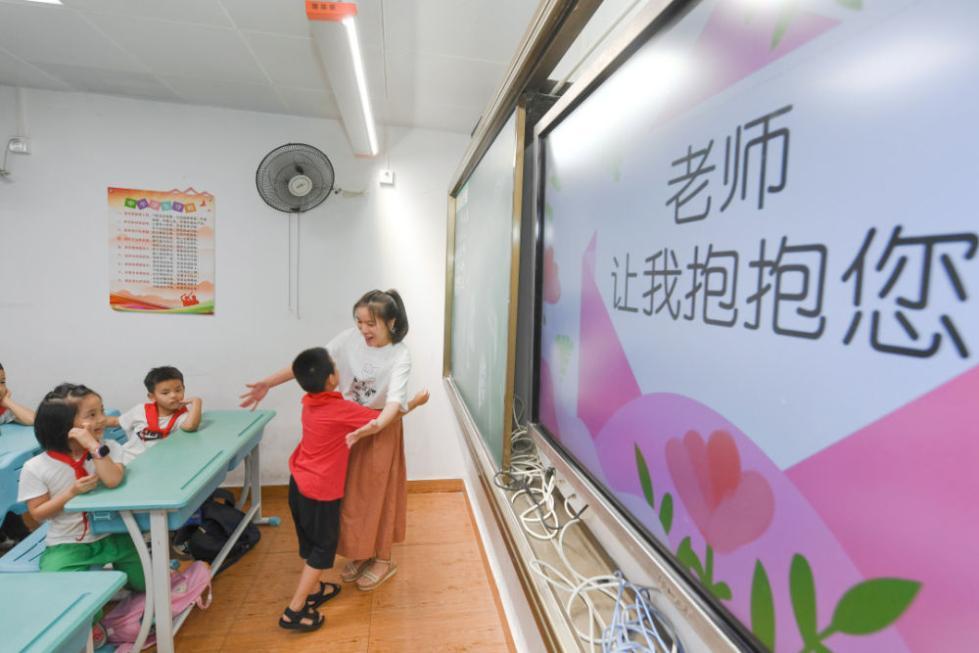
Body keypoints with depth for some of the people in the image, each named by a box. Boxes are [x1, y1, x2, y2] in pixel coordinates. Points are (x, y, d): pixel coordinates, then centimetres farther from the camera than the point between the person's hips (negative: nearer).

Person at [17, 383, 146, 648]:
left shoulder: (109, 449, -9)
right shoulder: (36, 467, -11)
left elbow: (113, 481, -27)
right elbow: (38, 513, -5)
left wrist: (93, 445, -29)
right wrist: (71, 492, -22)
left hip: (111, 535, 1)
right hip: (66, 545, -1)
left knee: (148, 581, -3)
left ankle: (110, 571, 30)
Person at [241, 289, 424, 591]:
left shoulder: (400, 356, -23)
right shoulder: (350, 339, -12)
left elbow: (394, 401, -34)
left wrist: (370, 427, -52)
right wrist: (268, 383, -13)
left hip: (381, 430, -4)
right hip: (346, 426, 5)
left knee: (378, 494, 9)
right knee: (349, 493, 16)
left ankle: (383, 560, 30)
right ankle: (360, 553, 38)